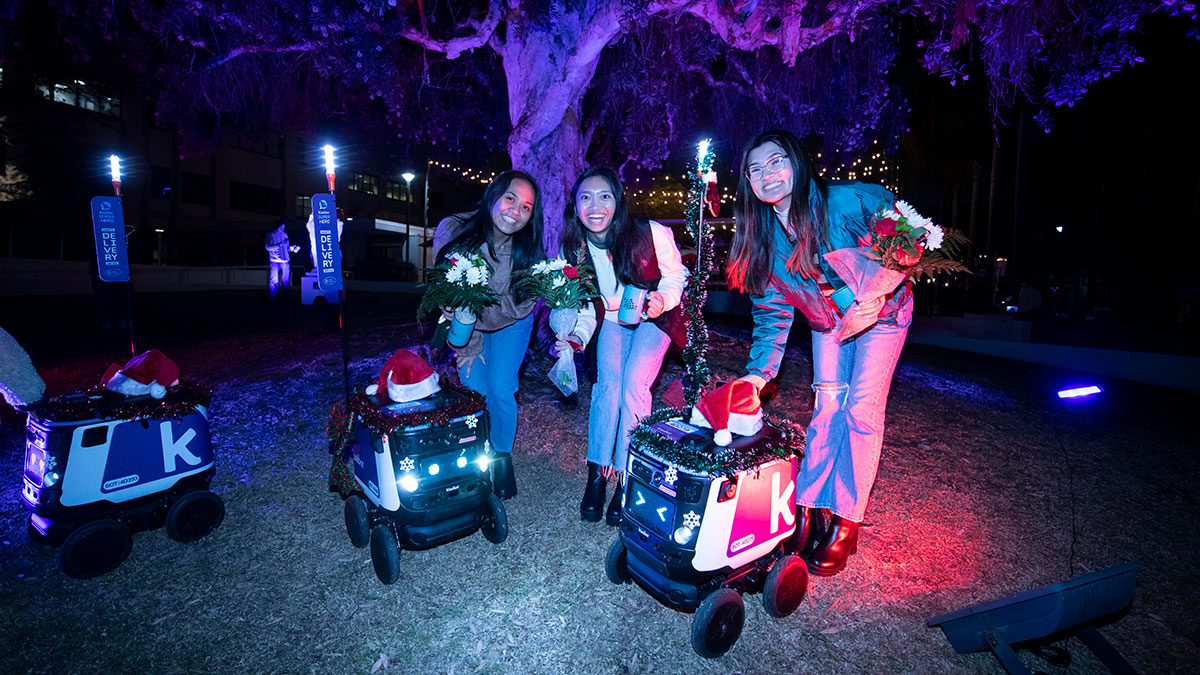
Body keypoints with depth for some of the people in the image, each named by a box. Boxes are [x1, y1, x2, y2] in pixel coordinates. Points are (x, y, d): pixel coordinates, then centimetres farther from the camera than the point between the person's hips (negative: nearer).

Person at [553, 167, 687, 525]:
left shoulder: (651, 234, -27)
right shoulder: (575, 249, -15)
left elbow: (676, 274, -10)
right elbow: (586, 305, -6)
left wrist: (661, 300, -31)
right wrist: (577, 337, -25)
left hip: (653, 319, -3)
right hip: (613, 320, 3)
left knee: (633, 386, -19)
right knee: (607, 384, -17)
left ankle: (627, 481, -4)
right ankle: (596, 478, -5)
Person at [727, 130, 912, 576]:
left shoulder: (847, 201, -30)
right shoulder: (764, 238, -16)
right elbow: (773, 312, -11)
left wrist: (877, 292, -33)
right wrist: (759, 372, -20)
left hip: (882, 312, -3)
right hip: (828, 319, 4)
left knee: (862, 409, -9)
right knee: (827, 406, -1)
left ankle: (845, 523, 2)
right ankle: (809, 510, 9)